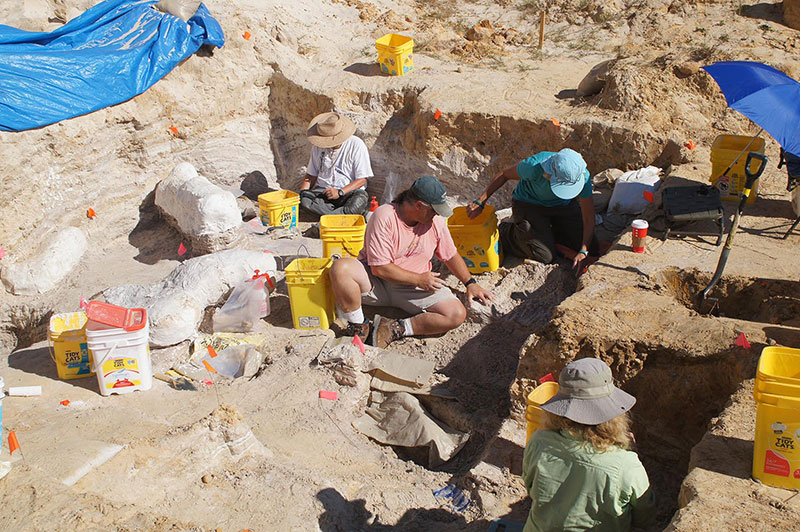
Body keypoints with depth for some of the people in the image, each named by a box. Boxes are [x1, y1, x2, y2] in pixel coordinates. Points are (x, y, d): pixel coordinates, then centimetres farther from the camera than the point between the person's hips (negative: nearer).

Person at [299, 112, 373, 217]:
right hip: (323, 190, 4)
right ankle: (345, 212, -29)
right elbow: (311, 175, 13)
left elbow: (362, 179, -9)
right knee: (304, 199, -30)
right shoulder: (317, 146, 5)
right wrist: (302, 193, -5)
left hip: (350, 191, -3)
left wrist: (340, 192, -20)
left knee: (360, 200, -38)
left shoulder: (357, 145, -8)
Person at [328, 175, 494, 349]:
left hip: (415, 288, 4)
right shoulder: (384, 217, -21)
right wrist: (419, 279, -20)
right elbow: (379, 268, -23)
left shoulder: (436, 221, -4)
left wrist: (470, 284, 13)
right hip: (377, 282, -3)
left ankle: (397, 328, -14)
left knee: (457, 315, -19)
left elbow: (451, 256, 13)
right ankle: (358, 325, -15)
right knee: (341, 268, -33)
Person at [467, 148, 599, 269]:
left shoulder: (583, 176, -29)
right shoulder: (535, 166, -38)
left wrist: (583, 251, -29)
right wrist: (480, 202, -14)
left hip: (563, 205, 4)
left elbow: (589, 218, -20)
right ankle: (505, 232, 8)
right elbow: (504, 175, -17)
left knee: (592, 250, -1)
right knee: (545, 256, -17)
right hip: (528, 203, -4)